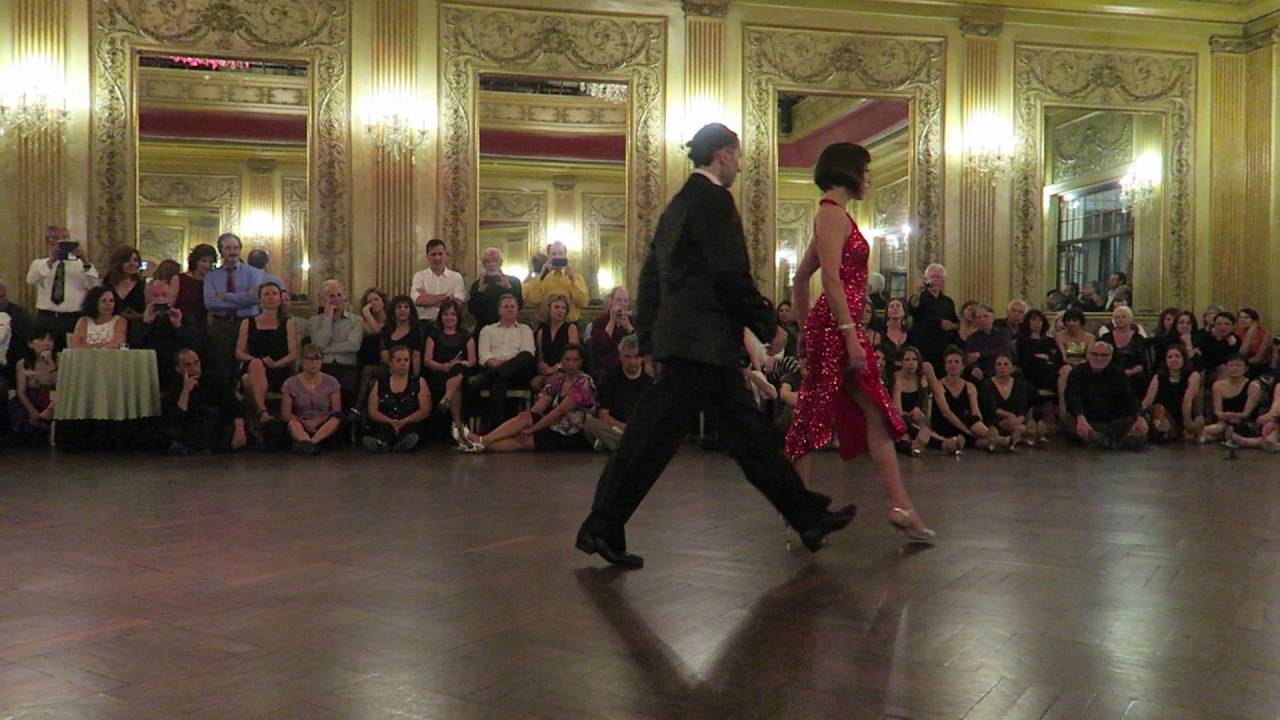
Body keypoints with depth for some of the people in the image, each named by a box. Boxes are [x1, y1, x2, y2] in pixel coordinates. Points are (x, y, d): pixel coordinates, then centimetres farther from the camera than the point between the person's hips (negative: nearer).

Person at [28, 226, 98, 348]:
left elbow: (95, 287, -8)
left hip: (73, 319, -1)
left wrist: (86, 263, -22)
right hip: (45, 319, 1)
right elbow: (31, 280, -10)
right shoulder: (39, 264, 11)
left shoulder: (81, 264, 7)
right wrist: (50, 261, -23)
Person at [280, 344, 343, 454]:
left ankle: (309, 442, -51)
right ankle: (307, 443, -63)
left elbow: (337, 412, 0)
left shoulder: (331, 382, 7)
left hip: (324, 428, 0)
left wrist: (317, 421, -17)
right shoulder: (291, 384, 6)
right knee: (293, 423, -33)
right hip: (302, 427, 0)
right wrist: (304, 423, -16)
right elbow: (285, 414, 1)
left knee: (336, 419, -30)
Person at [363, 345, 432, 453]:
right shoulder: (380, 383, 20)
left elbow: (425, 411, 4)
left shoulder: (419, 382, 16)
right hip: (384, 425, 0)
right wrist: (390, 421, -12)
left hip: (410, 425, 0)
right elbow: (372, 411, 9)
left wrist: (404, 421, -13)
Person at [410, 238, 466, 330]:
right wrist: (447, 296, -9)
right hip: (425, 324, 0)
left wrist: (427, 297, -8)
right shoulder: (419, 276, 5)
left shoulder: (456, 276, 5)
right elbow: (418, 300, -12)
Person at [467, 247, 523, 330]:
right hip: (483, 326, 1)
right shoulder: (477, 283, 7)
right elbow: (471, 309, -1)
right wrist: (480, 291, -14)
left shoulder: (513, 281, 4)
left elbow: (519, 305, -7)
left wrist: (509, 288, -18)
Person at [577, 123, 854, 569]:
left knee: (750, 433, 12)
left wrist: (648, 339, 19)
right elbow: (732, 276, -17)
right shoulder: (713, 200, -10)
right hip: (703, 342, -10)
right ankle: (601, 528, 2)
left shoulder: (679, 204, 18)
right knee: (653, 436, -5)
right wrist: (768, 325, -6)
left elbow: (650, 275, 18)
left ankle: (807, 517, 20)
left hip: (683, 337, 10)